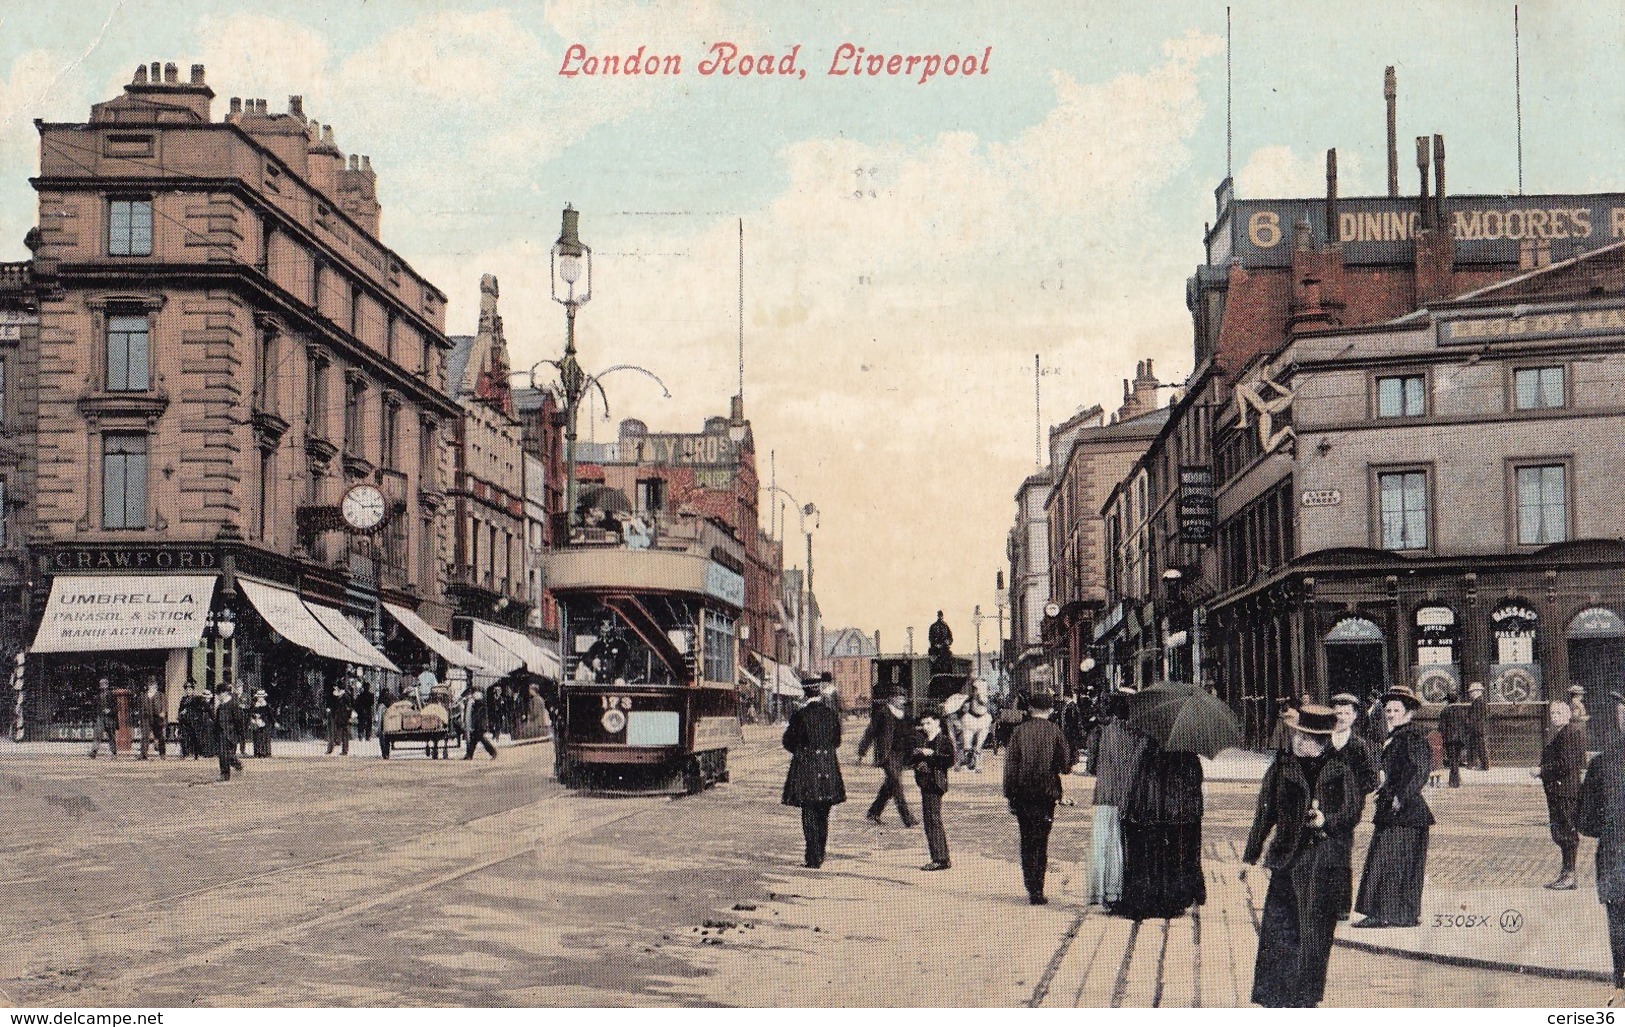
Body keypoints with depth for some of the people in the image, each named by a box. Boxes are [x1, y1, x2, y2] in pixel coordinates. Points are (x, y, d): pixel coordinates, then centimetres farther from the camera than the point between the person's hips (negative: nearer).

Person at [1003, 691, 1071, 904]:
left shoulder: (1019, 730, -2)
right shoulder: (1054, 731, -4)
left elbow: (1010, 763, -1)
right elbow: (1066, 764, -5)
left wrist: (1009, 794, 4)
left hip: (1022, 793, 1)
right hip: (1046, 792, -1)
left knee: (1027, 841, 10)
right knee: (1040, 841, 4)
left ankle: (1032, 888, 5)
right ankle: (1037, 889, -3)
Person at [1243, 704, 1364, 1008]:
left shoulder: (1342, 769, 5)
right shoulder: (1281, 768, 7)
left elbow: (1353, 812, 2)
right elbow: (1264, 815, 11)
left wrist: (1326, 820, -18)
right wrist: (1250, 857, 12)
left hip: (1329, 859, 0)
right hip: (1289, 856, 0)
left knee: (1317, 928, 2)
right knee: (1281, 926, -6)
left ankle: (1305, 997, 13)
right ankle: (1275, 995, 1)